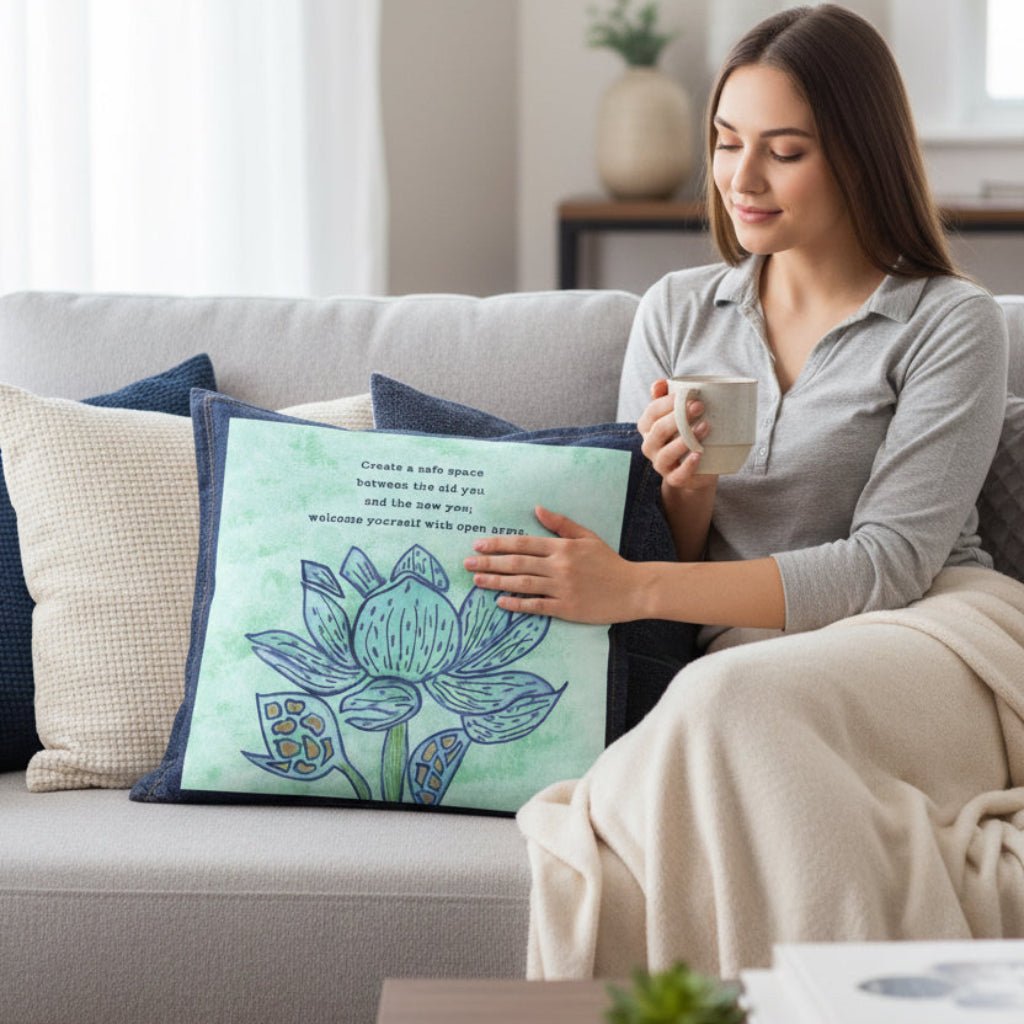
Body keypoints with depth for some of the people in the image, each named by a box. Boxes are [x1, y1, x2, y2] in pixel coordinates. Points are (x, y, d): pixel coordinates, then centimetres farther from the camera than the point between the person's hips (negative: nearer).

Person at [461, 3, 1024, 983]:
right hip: (740, 652, 3)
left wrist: (637, 590, -17)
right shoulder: (676, 312, 16)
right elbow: (660, 557, 17)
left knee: (730, 698, -37)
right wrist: (682, 491, -8)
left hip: (936, 640, -3)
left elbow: (888, 565, -9)